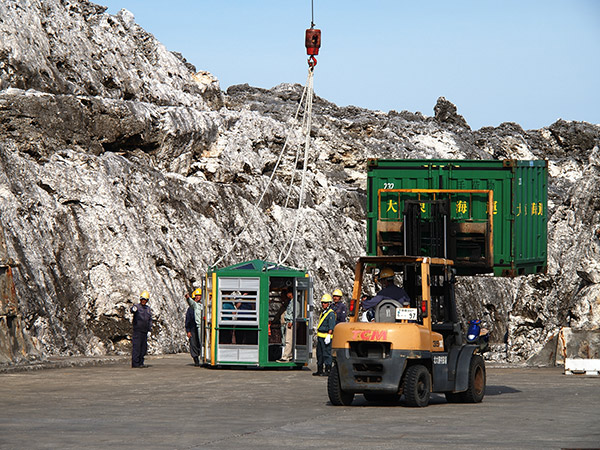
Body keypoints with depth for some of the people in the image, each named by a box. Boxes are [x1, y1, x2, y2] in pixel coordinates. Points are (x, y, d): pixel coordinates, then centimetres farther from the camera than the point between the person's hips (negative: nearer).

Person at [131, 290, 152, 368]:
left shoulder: (148, 309, 16)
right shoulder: (137, 307, -4)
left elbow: (150, 320, 19)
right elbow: (131, 309, -28)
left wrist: (149, 330, 11)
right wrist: (133, 309, -53)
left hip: (144, 331, 7)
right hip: (137, 330, -7)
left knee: (144, 347, 9)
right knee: (136, 347, -10)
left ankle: (141, 363, 16)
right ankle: (135, 364, -11)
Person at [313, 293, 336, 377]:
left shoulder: (331, 313, -9)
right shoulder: (323, 313, 19)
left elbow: (331, 327, -15)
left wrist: (328, 336, -22)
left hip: (326, 336, -9)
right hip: (320, 336, 9)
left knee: (326, 354, -7)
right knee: (319, 354, 11)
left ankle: (328, 370, -5)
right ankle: (319, 370, 16)